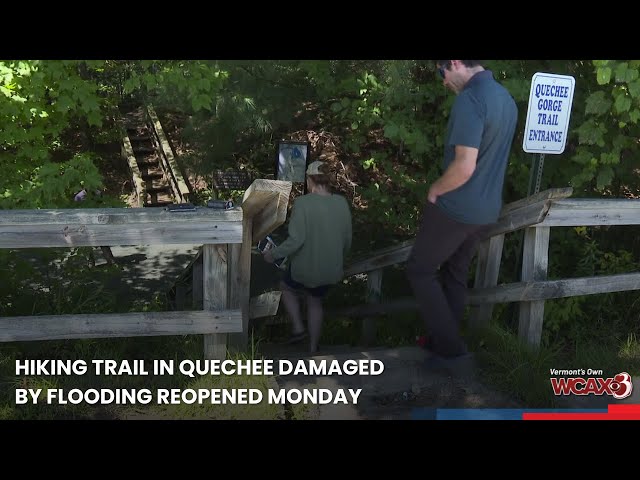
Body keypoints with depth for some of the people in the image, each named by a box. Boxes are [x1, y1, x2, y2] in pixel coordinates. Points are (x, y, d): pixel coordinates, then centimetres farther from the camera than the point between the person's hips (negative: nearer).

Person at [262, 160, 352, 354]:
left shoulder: (303, 203, -21)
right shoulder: (341, 203, -5)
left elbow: (296, 240, -24)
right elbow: (347, 240, 4)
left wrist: (274, 254, -9)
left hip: (305, 269, -4)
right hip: (331, 271, 5)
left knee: (286, 287, 28)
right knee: (315, 302, 28)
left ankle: (298, 328, 19)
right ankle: (313, 348, 37)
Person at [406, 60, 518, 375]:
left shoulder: (470, 99, -22)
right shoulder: (506, 98, 8)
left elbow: (464, 167, -29)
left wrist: (435, 190, -11)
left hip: (457, 208, -8)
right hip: (487, 208, 9)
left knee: (420, 270, 6)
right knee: (455, 273, 20)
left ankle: (453, 352, 5)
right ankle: (446, 342, 31)